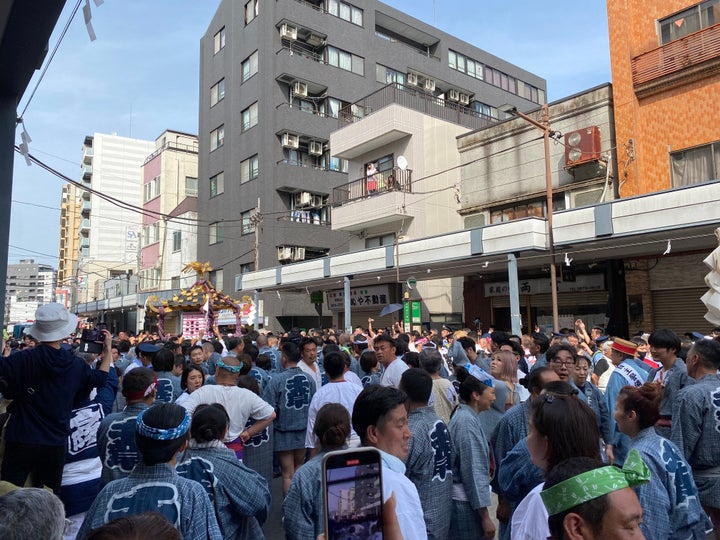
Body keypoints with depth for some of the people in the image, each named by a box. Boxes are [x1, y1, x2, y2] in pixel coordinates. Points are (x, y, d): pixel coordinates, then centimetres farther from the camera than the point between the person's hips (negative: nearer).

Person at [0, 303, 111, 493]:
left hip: (21, 441, -3)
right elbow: (100, 378, 14)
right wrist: (108, 350, 23)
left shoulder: (26, 358, -13)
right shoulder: (76, 364, -1)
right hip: (56, 444, 3)